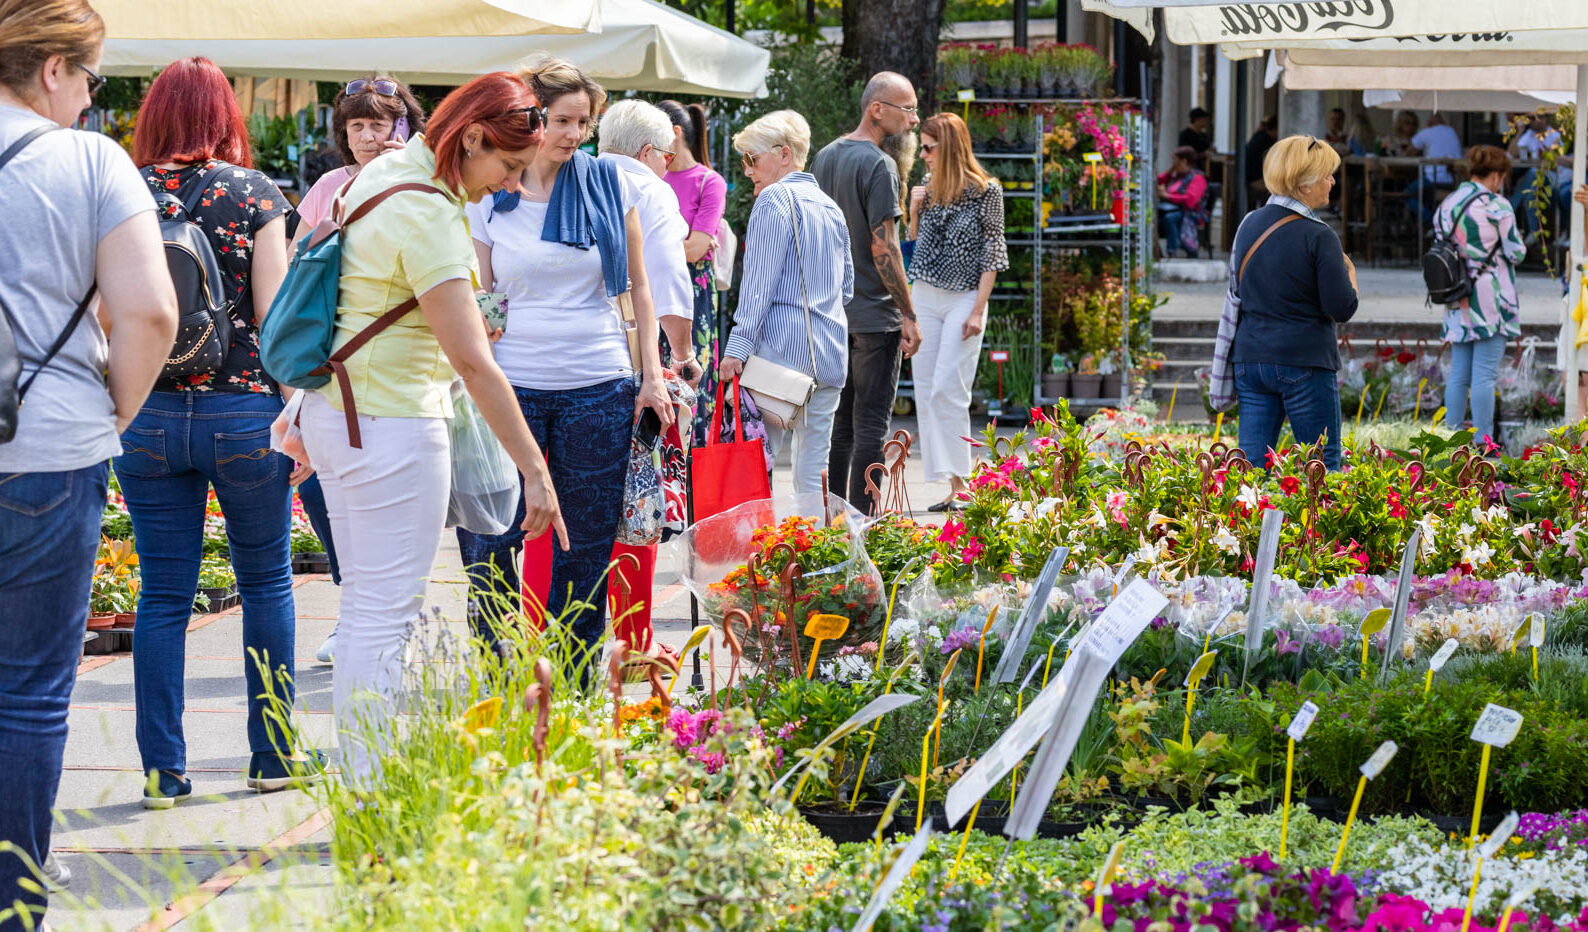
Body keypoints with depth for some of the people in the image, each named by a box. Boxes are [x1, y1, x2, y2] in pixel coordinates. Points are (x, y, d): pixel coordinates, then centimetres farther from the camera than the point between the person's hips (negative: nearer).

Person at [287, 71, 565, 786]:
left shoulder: (380, 175, 9)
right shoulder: (428, 216, -21)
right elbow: (471, 360, -24)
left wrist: (305, 413, 25)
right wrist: (535, 470, -22)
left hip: (333, 411, 10)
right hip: (392, 427, -10)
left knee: (364, 604, 15)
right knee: (388, 614, -7)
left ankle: (359, 781, 21)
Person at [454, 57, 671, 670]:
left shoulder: (610, 184, 4)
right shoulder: (486, 199, 2)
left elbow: (639, 285, 11)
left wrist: (652, 375, 5)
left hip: (600, 388, 1)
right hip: (512, 386, -1)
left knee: (587, 546, 5)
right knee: (492, 545, -5)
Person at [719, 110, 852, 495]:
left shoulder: (774, 200, -5)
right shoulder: (831, 208, 19)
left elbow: (759, 283, -12)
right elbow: (847, 285, 25)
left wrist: (738, 346, -13)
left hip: (782, 350, -8)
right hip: (830, 356, 8)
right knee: (813, 470, 7)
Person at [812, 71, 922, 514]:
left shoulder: (824, 157, 11)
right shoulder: (878, 165, -15)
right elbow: (883, 248, -18)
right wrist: (909, 316, -13)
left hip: (831, 313, 8)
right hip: (875, 314, -8)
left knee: (839, 422, 14)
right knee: (871, 425, -3)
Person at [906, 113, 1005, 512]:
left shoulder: (986, 190, -7)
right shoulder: (930, 186, 9)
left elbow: (993, 250, -7)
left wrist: (978, 310, -12)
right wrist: (914, 209, 0)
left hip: (964, 298, -6)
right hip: (924, 296, 6)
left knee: (947, 390, -12)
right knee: (925, 391, 2)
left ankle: (959, 482, -7)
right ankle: (949, 486, 6)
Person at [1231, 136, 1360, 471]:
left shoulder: (1249, 224, 8)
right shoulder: (1318, 236, -12)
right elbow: (1342, 308, -13)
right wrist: (1350, 275, 7)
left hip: (1249, 357, 6)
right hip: (1304, 361, -6)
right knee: (1323, 467, 4)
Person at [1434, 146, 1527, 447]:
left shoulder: (1447, 205, 9)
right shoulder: (1496, 205, -11)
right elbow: (1516, 253, -7)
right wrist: (1518, 242, 13)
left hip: (1458, 303, 6)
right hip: (1491, 299, -6)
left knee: (1458, 374, 12)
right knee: (1484, 375, -6)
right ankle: (1483, 443, -5)